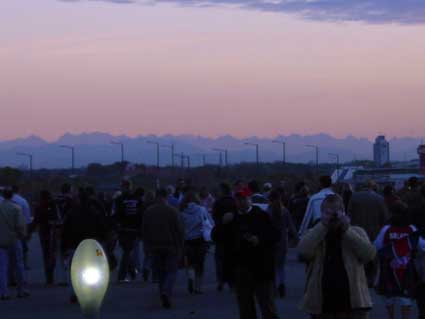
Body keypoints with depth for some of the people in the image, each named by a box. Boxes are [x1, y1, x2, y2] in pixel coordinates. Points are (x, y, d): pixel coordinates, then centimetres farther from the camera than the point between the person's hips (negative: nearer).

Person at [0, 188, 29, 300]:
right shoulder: (16, 208, -9)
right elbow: (21, 225, -15)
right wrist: (22, 235, 3)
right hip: (14, 240, -2)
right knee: (19, 265, 11)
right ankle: (21, 291, 15)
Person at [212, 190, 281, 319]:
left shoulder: (261, 215, -2)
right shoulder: (231, 218, 11)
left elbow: (276, 235, -4)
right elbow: (215, 237, 7)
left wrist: (260, 240, -19)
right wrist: (223, 223, -9)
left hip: (260, 269, -4)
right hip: (240, 270, 4)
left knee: (268, 308, -4)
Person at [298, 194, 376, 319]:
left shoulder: (356, 232, 8)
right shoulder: (314, 235, 8)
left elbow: (369, 254, -10)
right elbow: (303, 251, -13)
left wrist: (347, 230, -12)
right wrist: (322, 226, -14)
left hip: (353, 305, -1)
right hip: (322, 307, 1)